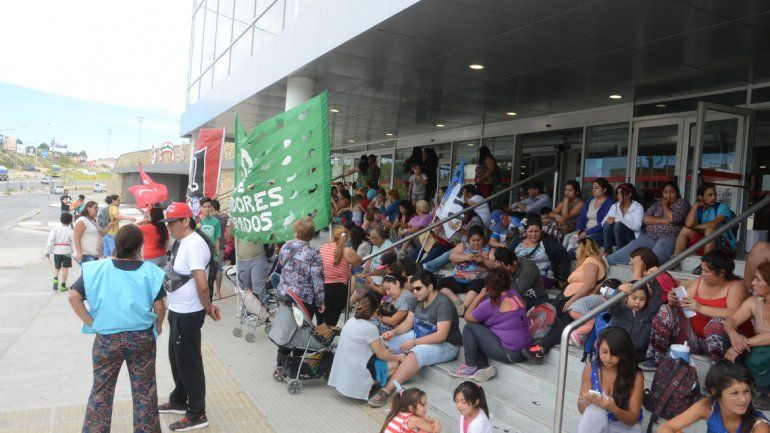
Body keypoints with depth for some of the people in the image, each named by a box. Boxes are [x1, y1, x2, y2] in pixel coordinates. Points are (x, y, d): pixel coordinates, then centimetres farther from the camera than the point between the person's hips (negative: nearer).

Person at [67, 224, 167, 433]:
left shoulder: (97, 269, -7)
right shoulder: (150, 271, -10)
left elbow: (74, 297, -9)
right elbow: (159, 306, -9)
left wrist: (91, 322, -1)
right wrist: (158, 326, 8)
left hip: (106, 339, 1)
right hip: (142, 337, 0)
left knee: (101, 391, 17)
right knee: (144, 391, 13)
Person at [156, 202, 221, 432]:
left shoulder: (194, 244, -23)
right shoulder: (183, 242, 8)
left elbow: (202, 284, -27)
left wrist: (208, 308, -13)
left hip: (188, 314, -10)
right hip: (178, 311, 10)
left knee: (189, 363, 1)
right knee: (177, 358, 23)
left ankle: (197, 415, 14)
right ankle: (178, 401, 41)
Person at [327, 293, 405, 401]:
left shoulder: (350, 321, 7)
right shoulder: (370, 327, -17)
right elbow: (381, 354, -9)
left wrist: (382, 347, 23)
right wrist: (398, 357, 7)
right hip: (356, 379, -8)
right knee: (395, 363, 3)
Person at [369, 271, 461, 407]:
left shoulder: (443, 304, -21)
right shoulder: (418, 300, 4)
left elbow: (441, 336, -26)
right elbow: (407, 324, 7)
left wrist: (414, 342, -25)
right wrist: (392, 332, -12)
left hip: (446, 344, -9)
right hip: (419, 337, 9)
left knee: (416, 353, -37)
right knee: (386, 343, -4)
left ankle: (388, 389, -39)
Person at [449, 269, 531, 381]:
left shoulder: (490, 304, -11)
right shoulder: (516, 295, 7)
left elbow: (467, 317, 2)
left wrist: (480, 295, 7)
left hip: (509, 354, -8)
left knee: (470, 327, 1)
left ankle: (470, 368, 6)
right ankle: (484, 367, 5)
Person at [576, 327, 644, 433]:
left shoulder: (636, 376, -16)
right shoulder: (590, 369, -11)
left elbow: (633, 419, -12)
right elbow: (582, 410, -6)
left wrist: (613, 409, -33)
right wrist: (586, 402, -30)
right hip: (596, 423, 3)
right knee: (594, 409, -33)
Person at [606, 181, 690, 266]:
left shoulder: (682, 203, 11)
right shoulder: (657, 203, 23)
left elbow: (673, 219, -9)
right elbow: (645, 219, 7)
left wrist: (665, 205, 6)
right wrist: (663, 220, -6)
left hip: (669, 237, -4)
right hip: (649, 236, 4)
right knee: (629, 249, -23)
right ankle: (605, 262, -35)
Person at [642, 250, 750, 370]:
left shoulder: (735, 286, -3)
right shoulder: (699, 282, 12)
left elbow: (734, 314, -21)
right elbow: (682, 306, 9)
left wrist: (700, 308, -24)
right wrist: (673, 302, -13)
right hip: (692, 337, 5)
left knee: (717, 322, -35)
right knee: (666, 311, -14)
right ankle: (655, 359, -22)